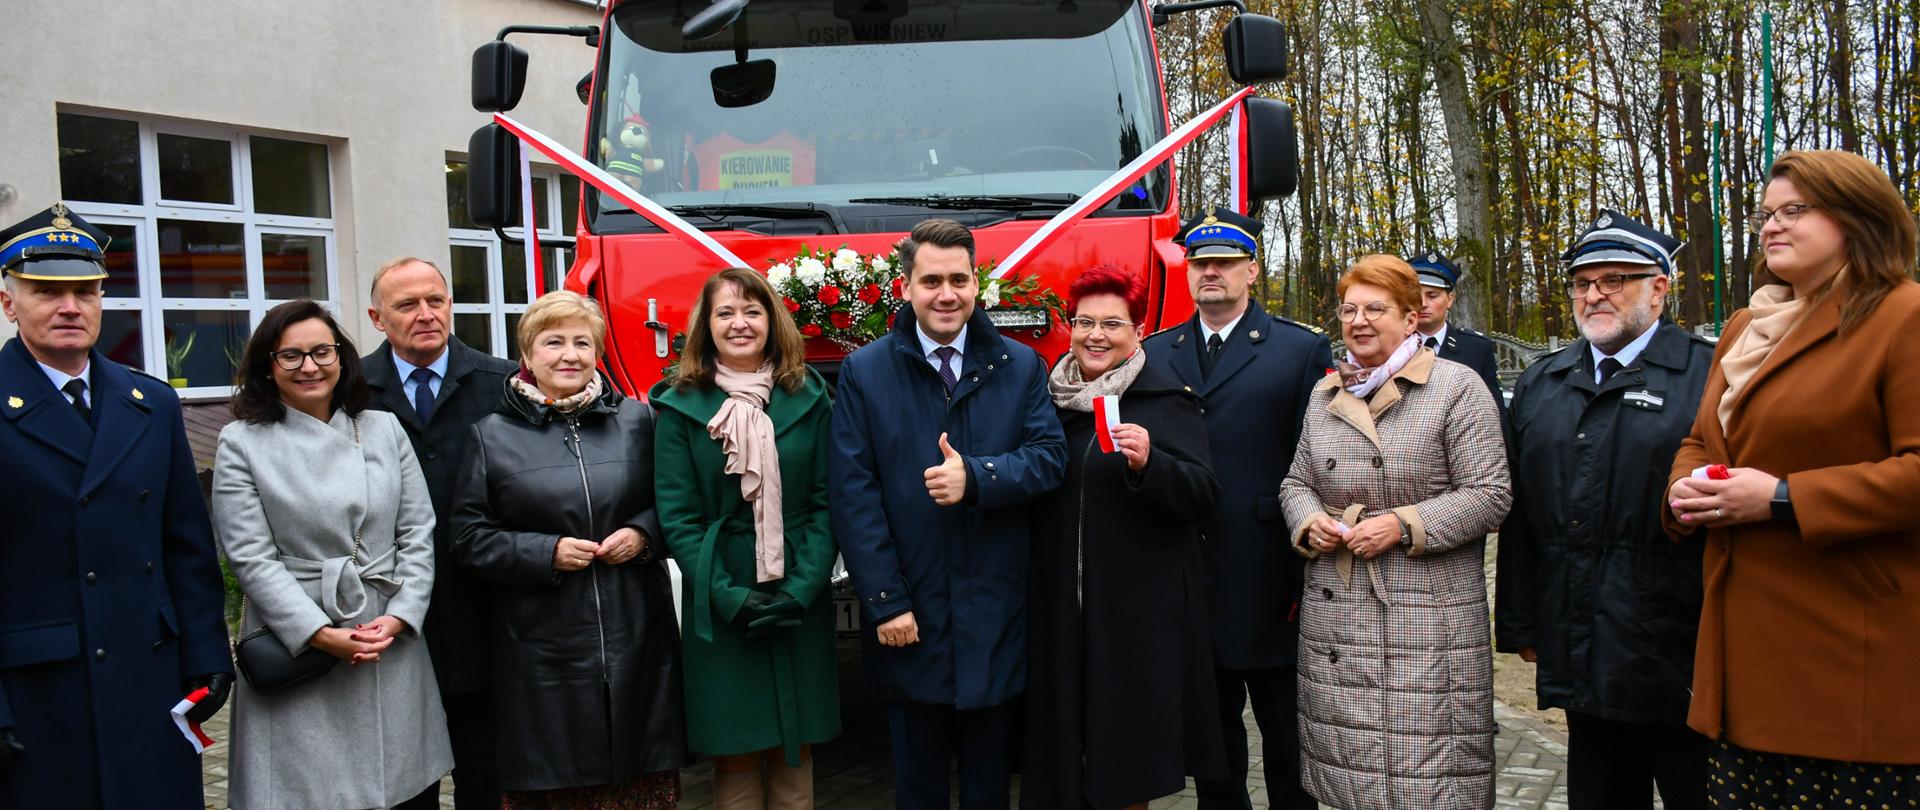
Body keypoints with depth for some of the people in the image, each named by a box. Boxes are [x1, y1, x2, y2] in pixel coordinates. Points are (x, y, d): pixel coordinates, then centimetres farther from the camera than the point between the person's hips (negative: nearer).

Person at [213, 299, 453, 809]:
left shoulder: (383, 429, 8)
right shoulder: (242, 443, 0)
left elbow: (418, 533, 6)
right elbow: (250, 558, -7)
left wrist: (398, 618, -7)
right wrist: (323, 635, -14)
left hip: (393, 645, 3)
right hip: (296, 649, -3)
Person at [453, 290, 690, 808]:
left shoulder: (636, 420, 6)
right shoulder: (493, 436, 2)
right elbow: (469, 536, 1)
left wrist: (643, 533, -7)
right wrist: (547, 552, -12)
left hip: (636, 636, 2)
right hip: (543, 647, -1)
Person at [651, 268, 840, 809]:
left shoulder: (808, 396, 3)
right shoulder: (681, 405, 0)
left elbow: (826, 500, 1)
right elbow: (677, 515, -4)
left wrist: (804, 586, -11)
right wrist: (727, 595, -14)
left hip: (800, 600, 1)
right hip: (720, 604, -1)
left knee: (795, 750, 8)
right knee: (735, 755, 5)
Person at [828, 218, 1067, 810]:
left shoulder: (1021, 366, 4)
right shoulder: (863, 373, -2)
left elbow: (1050, 456, -4)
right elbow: (852, 494, -6)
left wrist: (977, 478, -23)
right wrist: (883, 603, -11)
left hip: (996, 618, 1)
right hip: (909, 618, -1)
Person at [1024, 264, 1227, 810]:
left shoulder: (1167, 401, -3)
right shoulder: (1051, 400, 10)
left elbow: (1202, 496, -13)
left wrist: (1147, 462, -27)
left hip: (1141, 610, -4)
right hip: (1063, 607, 4)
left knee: (1125, 760, 1)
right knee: (1068, 736, 9)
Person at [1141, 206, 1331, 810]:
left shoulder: (1302, 351, 0)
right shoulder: (1154, 354, 10)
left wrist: (1310, 574, -8)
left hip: (1268, 580, -3)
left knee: (1285, 735, 9)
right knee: (1211, 728, 15)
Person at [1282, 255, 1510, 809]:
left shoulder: (1457, 387, -3)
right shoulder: (1325, 395, 14)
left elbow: (1489, 494, -8)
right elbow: (1296, 483, 20)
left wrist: (1404, 526, -17)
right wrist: (1309, 522, -2)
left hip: (1429, 617, -5)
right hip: (1335, 619, 5)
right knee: (1348, 758, 9)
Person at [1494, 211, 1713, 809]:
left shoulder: (1712, 376, -5)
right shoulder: (1539, 386, 12)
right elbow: (1517, 514, 13)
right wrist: (1519, 623, 11)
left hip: (1680, 663, -5)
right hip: (1582, 663, 5)